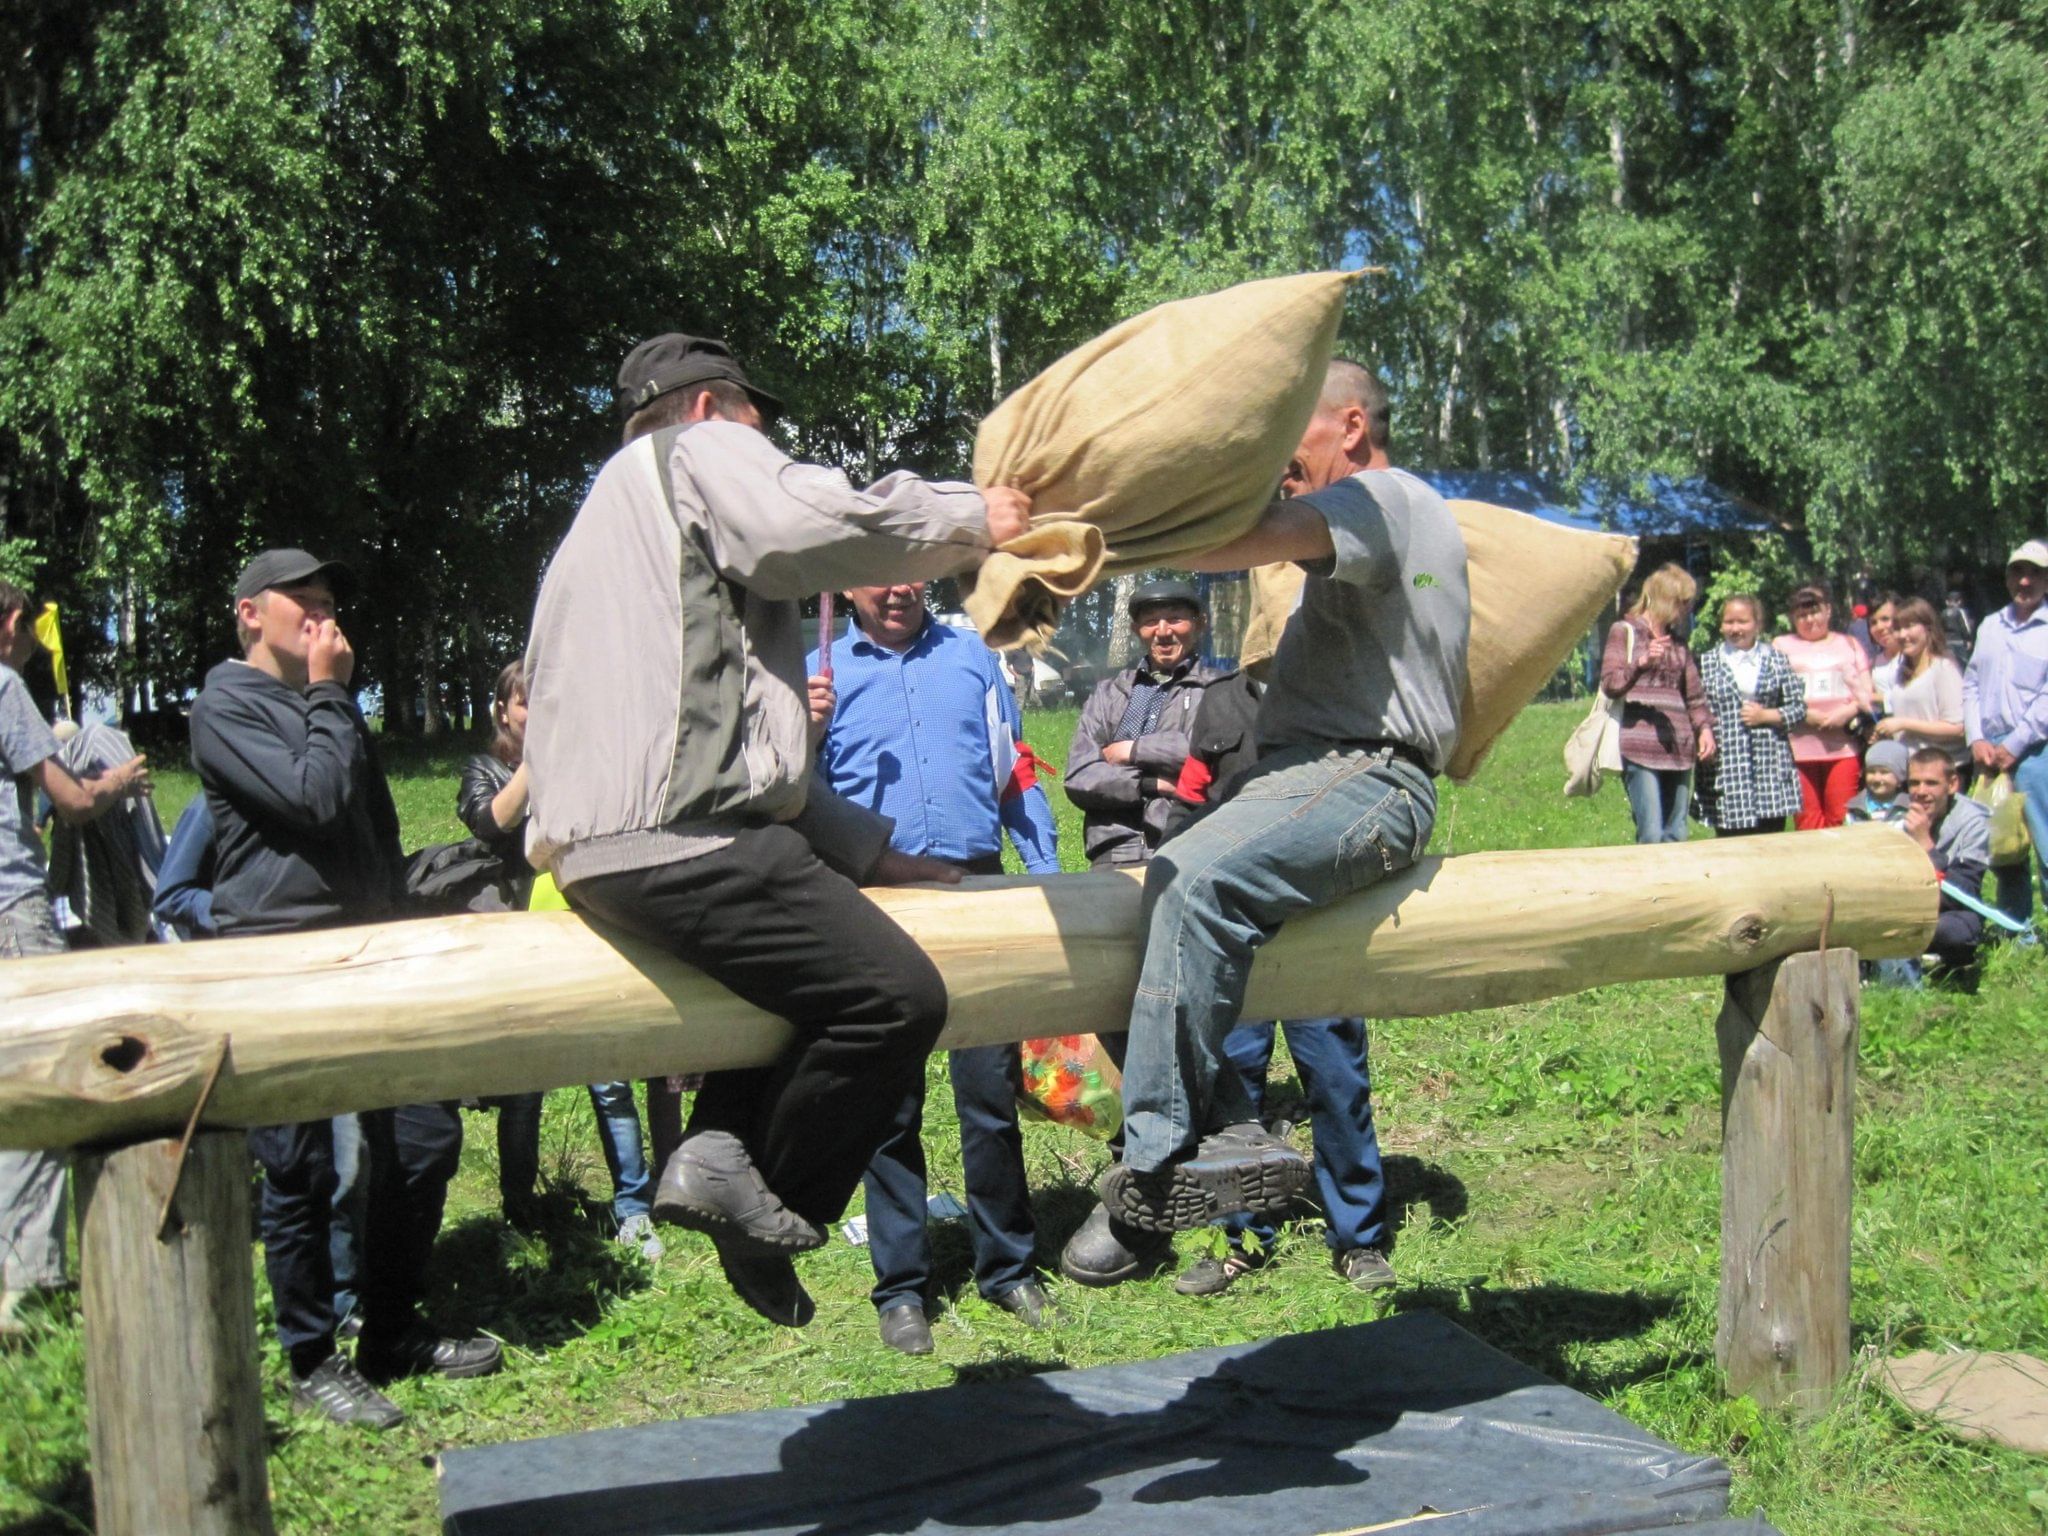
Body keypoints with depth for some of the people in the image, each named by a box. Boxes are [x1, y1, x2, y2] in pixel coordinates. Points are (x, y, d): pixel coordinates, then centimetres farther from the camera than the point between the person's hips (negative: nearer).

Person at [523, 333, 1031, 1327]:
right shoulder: (698, 449, 11)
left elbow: (742, 756, 33)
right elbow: (808, 525, -15)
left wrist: (874, 851, 28)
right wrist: (971, 519, 0)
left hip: (605, 843, 10)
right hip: (677, 834, -10)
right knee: (894, 994, -16)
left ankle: (718, 1149, 8)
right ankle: (766, 1211, -2)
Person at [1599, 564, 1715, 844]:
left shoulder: (1677, 641, 21)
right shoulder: (1625, 632, 4)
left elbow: (1694, 694, 23)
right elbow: (1610, 684, -5)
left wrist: (1704, 727, 6)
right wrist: (1642, 662, -21)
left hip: (1678, 748, 6)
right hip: (1641, 745, -6)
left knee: (1676, 835, 4)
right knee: (1652, 835, -14)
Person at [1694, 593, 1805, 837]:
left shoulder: (1776, 659, 11)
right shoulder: (1707, 663, 6)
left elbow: (1798, 707, 9)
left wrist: (1766, 715, -6)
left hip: (1771, 769, 2)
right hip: (1726, 769, -2)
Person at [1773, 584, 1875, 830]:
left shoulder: (1848, 644, 19)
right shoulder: (1782, 645, 14)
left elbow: (1868, 693, 12)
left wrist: (1848, 711, -9)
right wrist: (1807, 714, -11)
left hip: (1843, 745, 1)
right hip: (1800, 747, -1)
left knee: (1841, 818, -7)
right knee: (1808, 819, -4)